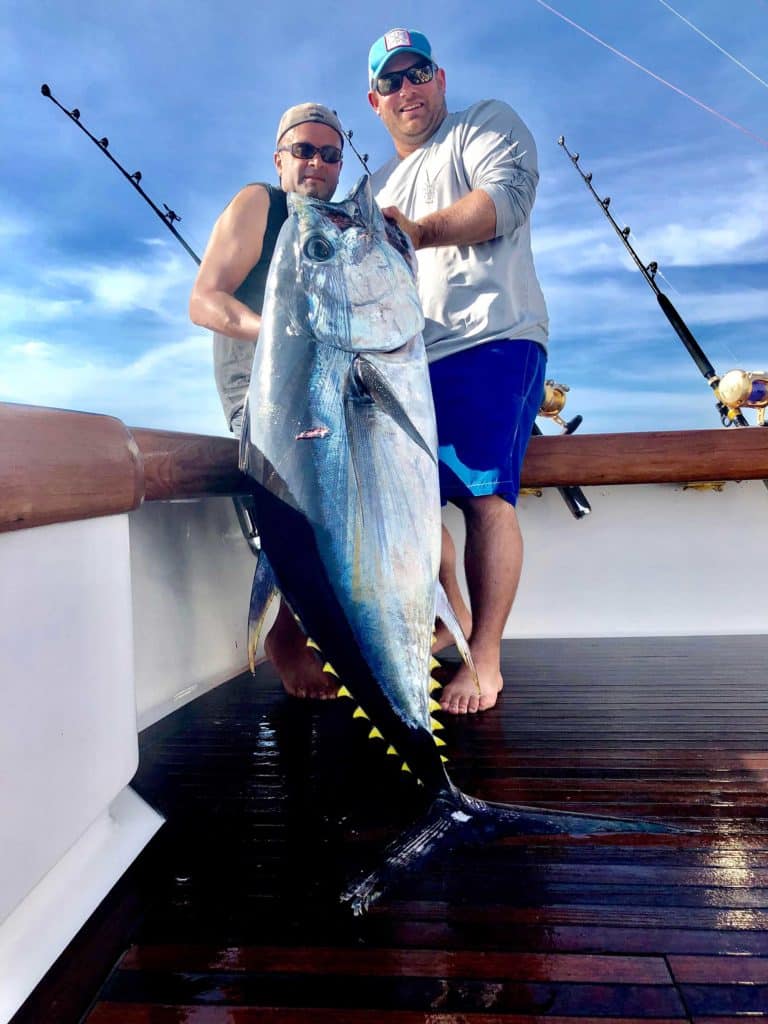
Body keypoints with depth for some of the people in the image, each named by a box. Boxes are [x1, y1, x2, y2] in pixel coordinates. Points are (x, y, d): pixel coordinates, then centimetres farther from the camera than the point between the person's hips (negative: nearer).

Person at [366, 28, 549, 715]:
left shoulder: (486, 125, 10)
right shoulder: (379, 186, 28)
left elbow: (508, 192, -10)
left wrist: (423, 231, -24)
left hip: (492, 339, -6)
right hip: (410, 360, 7)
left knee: (484, 494, -15)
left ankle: (485, 657, -8)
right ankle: (451, 617, 20)